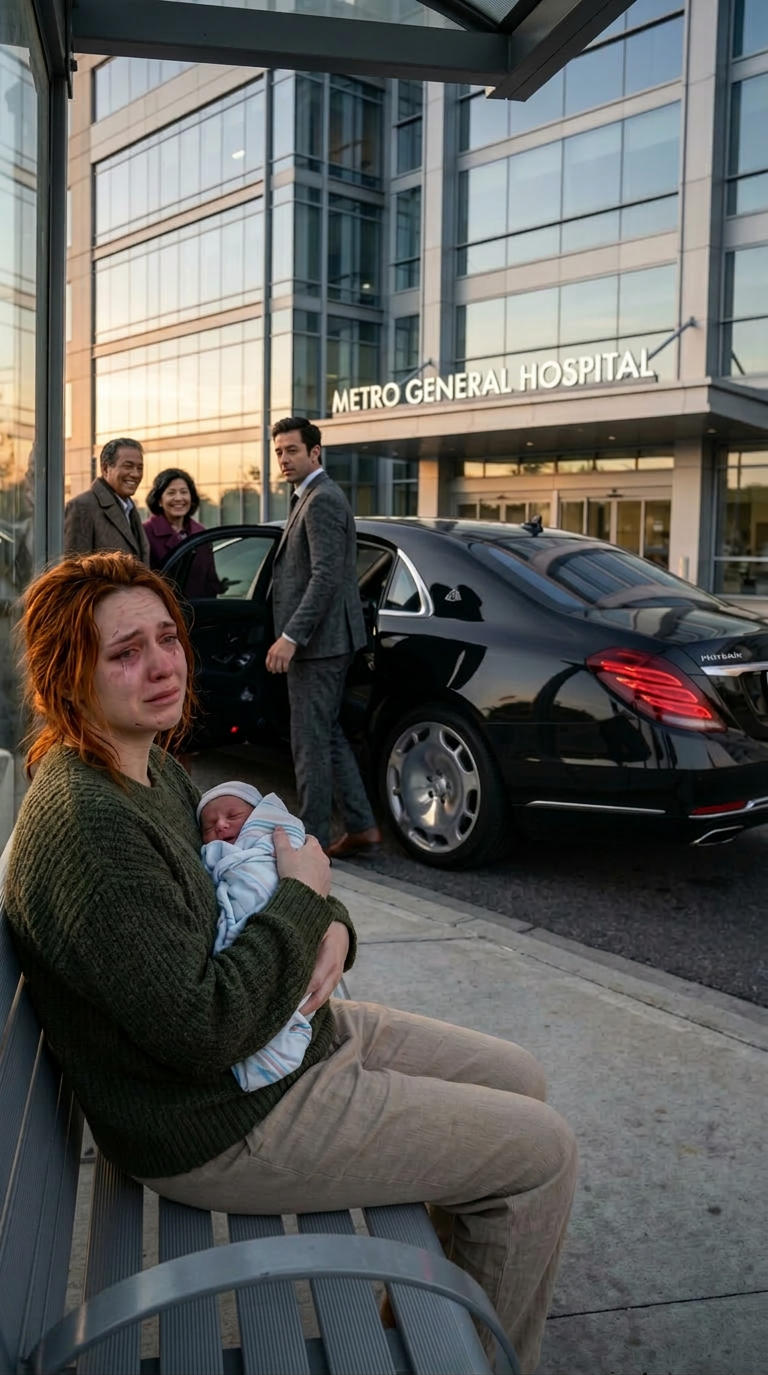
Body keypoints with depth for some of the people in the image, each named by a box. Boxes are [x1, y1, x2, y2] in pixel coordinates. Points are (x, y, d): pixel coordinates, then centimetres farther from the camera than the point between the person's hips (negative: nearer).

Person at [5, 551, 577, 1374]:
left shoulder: (154, 768, 3)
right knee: (542, 1151, -3)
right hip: (224, 1128, -10)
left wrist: (329, 929, -7)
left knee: (517, 1078, 17)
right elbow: (204, 1032, -31)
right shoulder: (85, 827, -29)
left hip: (295, 1031, 10)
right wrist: (304, 898, -18)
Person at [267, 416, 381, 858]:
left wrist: (291, 636, -25)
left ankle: (313, 838, 8)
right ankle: (362, 827, 21)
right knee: (329, 736, 15)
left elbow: (326, 577, -23)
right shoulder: (313, 497, 17)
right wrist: (293, 634, 21)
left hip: (318, 642, -11)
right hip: (322, 640, 11)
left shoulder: (322, 500, -15)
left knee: (311, 743, -2)